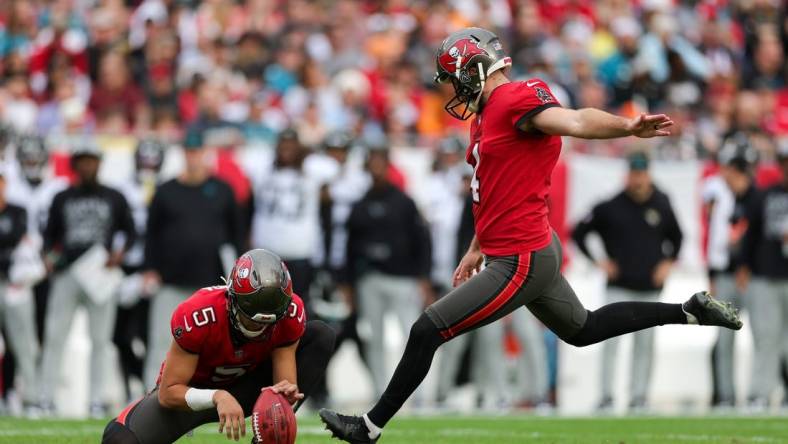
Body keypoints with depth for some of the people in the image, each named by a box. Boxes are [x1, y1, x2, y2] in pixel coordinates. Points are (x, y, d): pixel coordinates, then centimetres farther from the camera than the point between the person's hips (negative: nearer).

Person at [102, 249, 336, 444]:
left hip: (242, 387, 4)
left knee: (321, 335, -14)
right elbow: (168, 393, -29)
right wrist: (217, 397, -47)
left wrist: (287, 392, -45)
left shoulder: (290, 312, -24)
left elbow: (286, 382, -19)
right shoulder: (196, 317, -35)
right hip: (190, 392, -4)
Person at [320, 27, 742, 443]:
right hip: (536, 252, 11)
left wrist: (629, 126, -51)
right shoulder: (486, 114, 15)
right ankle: (689, 311, 28)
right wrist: (477, 249, 30)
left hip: (520, 263, -11)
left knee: (427, 331, -5)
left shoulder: (515, 99, -17)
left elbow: (575, 121, -34)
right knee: (582, 329, 26)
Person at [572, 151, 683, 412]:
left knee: (645, 344, 3)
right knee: (611, 340, -10)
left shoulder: (662, 207, 4)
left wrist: (668, 263, 7)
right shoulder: (610, 207, -3)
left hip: (650, 288, 2)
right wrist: (597, 261, -2)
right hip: (618, 287, -2)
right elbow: (579, 233, 4)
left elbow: (676, 237, 21)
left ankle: (639, 397, 9)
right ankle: (606, 397, -9)